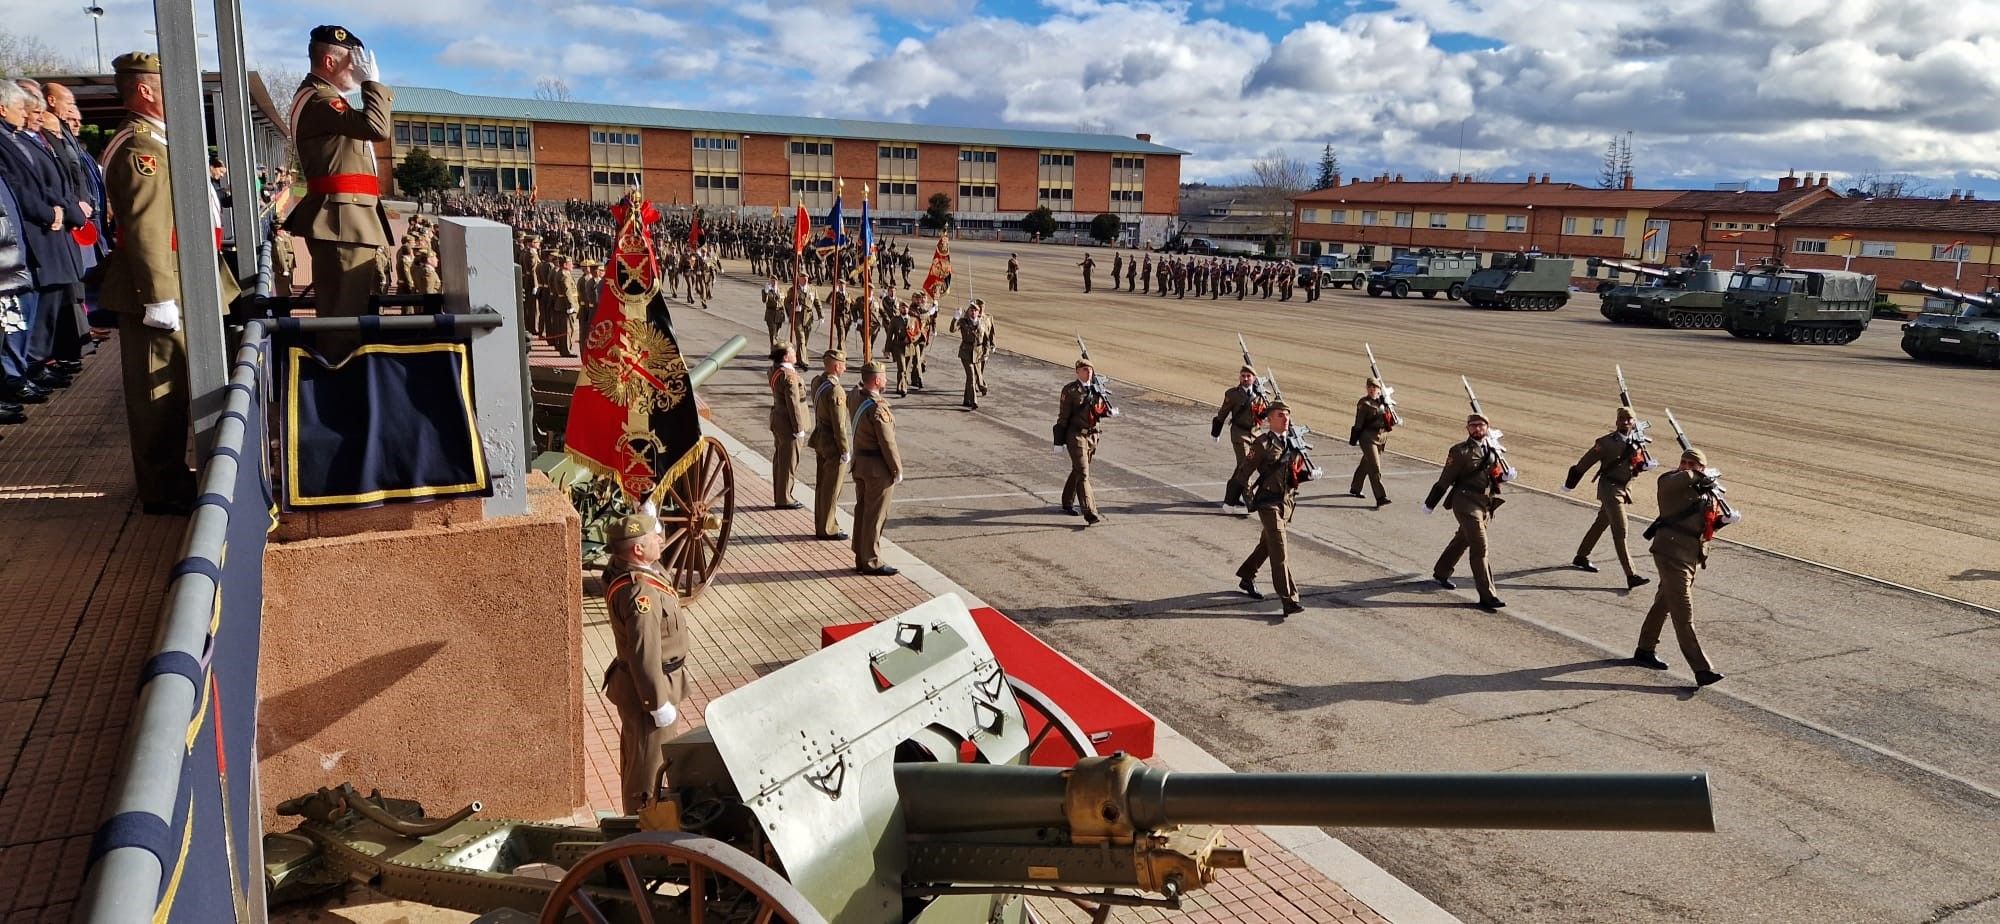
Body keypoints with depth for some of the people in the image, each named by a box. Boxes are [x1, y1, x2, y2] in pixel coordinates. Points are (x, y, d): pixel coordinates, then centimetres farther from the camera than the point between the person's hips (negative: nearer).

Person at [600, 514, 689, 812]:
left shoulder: (621, 570, -2)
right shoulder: (640, 592, -31)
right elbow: (644, 654, -29)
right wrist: (660, 703, -23)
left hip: (633, 681, 10)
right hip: (646, 687, -10)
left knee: (637, 758, 26)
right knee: (648, 762, 6)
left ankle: (636, 816, 44)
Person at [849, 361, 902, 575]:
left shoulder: (856, 399, 2)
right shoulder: (878, 407, -23)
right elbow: (887, 443, -21)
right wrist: (897, 470, -12)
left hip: (860, 463, 9)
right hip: (878, 468, -9)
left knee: (862, 511, 15)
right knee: (875, 515, 0)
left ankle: (861, 558, 24)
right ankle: (871, 562, 7)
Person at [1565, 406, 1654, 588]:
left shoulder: (1638, 442, 3)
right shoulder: (1606, 442, -13)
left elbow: (1649, 463, 11)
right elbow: (1585, 462, -6)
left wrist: (1641, 462, -14)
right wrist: (1570, 483, 1)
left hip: (1625, 489, 7)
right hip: (1610, 488, -7)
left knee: (1600, 524, 21)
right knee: (1620, 531, -12)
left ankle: (1581, 557, 39)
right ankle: (1631, 575, -16)